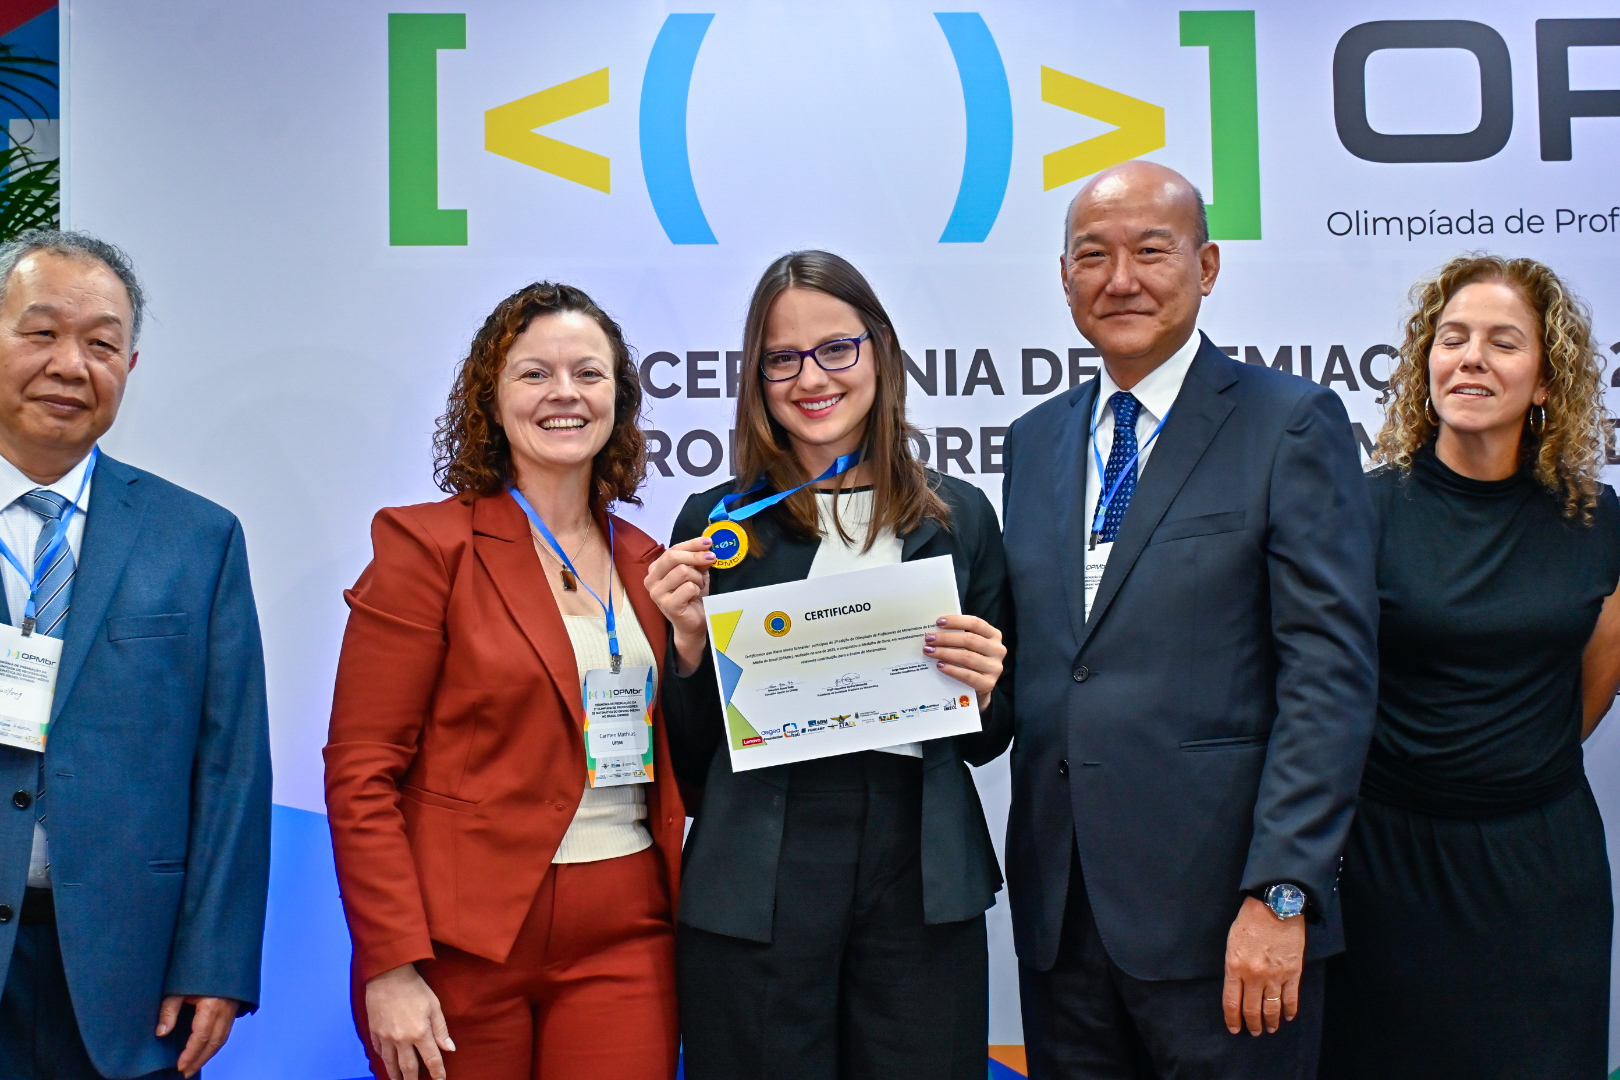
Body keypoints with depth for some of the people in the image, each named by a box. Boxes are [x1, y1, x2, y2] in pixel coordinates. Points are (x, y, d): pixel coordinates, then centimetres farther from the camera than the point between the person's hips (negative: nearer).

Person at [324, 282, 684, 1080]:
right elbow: (360, 773, -9)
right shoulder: (426, 544, -5)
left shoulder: (646, 563, 9)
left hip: (626, 941, 4)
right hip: (462, 944, -4)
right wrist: (390, 965, -13)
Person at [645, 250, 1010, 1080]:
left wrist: (981, 689, -9)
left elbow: (987, 743, 12)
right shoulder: (716, 522, 1)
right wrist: (690, 638, -12)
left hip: (922, 883, 2)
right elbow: (692, 756, 4)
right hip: (755, 894, -1)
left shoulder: (959, 517, 6)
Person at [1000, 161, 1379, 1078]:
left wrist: (1280, 893, -16)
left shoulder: (1293, 426, -4)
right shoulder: (1035, 441, 13)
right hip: (1058, 911, 5)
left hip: (1220, 916, -5)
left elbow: (1331, 674, -11)